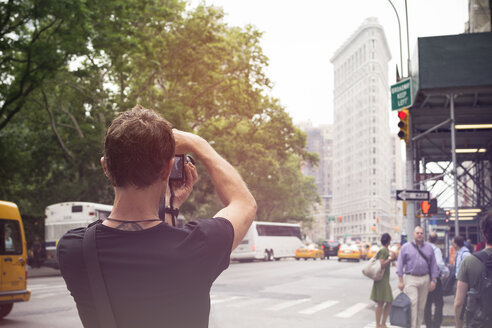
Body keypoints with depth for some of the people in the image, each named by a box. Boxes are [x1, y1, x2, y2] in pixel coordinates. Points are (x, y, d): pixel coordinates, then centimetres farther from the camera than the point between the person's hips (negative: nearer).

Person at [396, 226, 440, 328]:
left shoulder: (429, 248, 10)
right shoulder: (405, 247, 3)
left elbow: (433, 265, 10)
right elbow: (400, 264, 1)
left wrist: (434, 280, 2)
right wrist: (400, 280, -5)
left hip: (425, 279, 3)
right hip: (410, 279, -3)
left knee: (421, 306, 8)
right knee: (412, 304, -12)